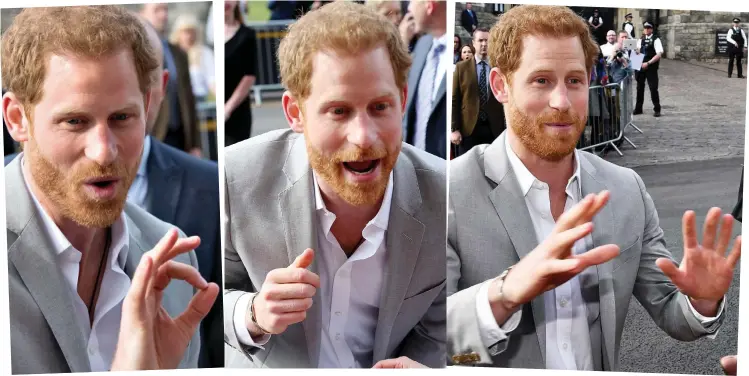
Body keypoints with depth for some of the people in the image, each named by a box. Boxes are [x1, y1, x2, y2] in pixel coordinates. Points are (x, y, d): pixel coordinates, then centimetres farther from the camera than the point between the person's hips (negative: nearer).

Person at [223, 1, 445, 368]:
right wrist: (253, 316, -24)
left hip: (386, 366, 0)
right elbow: (221, 298, -4)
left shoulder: (443, 198, -16)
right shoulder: (237, 180, -18)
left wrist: (416, 367, -21)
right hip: (271, 367, 1)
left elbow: (437, 329, -2)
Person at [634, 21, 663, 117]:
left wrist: (648, 63, -21)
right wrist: (636, 51, -9)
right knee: (640, 87, 12)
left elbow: (659, 54, -14)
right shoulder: (640, 40, 10)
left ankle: (657, 109, 8)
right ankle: (638, 108, 23)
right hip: (640, 66, 5)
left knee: (653, 88, -3)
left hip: (651, 68, -5)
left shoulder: (656, 40, -7)